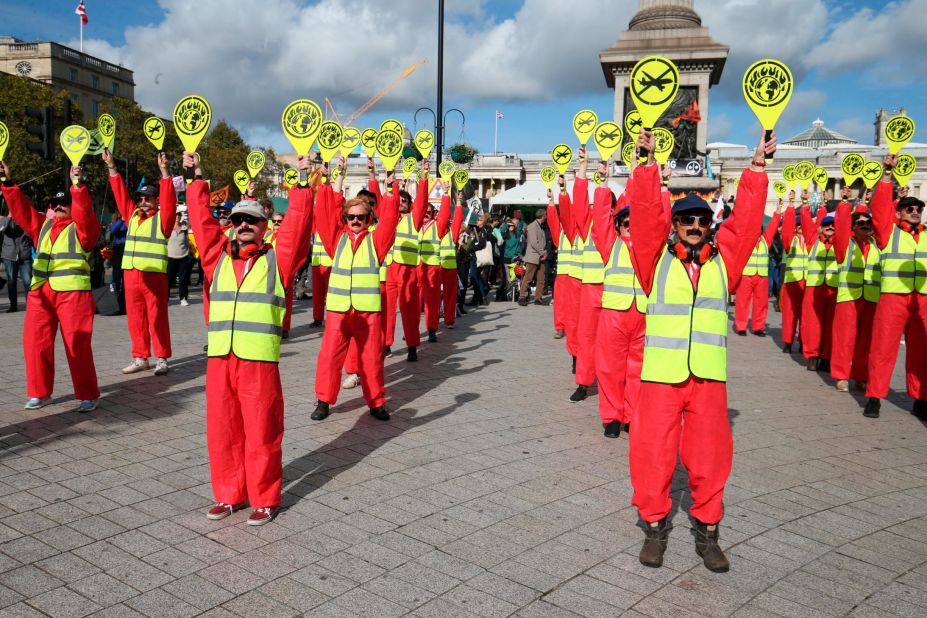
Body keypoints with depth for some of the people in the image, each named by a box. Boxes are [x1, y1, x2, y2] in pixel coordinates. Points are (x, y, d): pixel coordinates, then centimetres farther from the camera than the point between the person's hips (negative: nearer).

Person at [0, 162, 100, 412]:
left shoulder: (82, 228, 3)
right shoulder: (42, 226, 20)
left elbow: (85, 211, -15)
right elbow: (21, 209, 14)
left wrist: (78, 184, -28)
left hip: (73, 293, -6)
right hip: (40, 293, 6)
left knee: (77, 345, -6)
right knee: (35, 342, 5)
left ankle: (87, 395, 3)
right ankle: (39, 392, 19)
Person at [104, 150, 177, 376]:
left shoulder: (162, 218, 0)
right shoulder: (132, 215, 14)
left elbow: (169, 199, -13)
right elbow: (120, 193, 17)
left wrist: (164, 172, -20)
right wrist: (111, 167, 15)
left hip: (154, 274, -6)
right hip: (131, 273, 6)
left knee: (157, 317, -1)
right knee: (135, 318, 9)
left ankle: (162, 359, 6)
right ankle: (140, 358, 17)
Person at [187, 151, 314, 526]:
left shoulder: (276, 259, 5)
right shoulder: (218, 257, 14)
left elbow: (297, 223, -2)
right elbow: (201, 219, 15)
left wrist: (301, 181, -2)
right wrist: (196, 179, 18)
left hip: (260, 358, -4)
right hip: (219, 357, 4)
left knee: (261, 431, 2)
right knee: (221, 429, 10)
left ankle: (265, 499, 15)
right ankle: (228, 495, 25)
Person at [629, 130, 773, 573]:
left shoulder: (722, 260, 9)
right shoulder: (657, 258, 3)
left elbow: (745, 218, 6)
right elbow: (645, 213, -4)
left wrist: (757, 166, 7)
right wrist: (649, 162, -6)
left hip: (709, 374, 2)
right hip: (661, 372, -2)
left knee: (710, 453, 7)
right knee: (654, 450, 1)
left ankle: (707, 531, 24)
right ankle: (655, 525, 20)